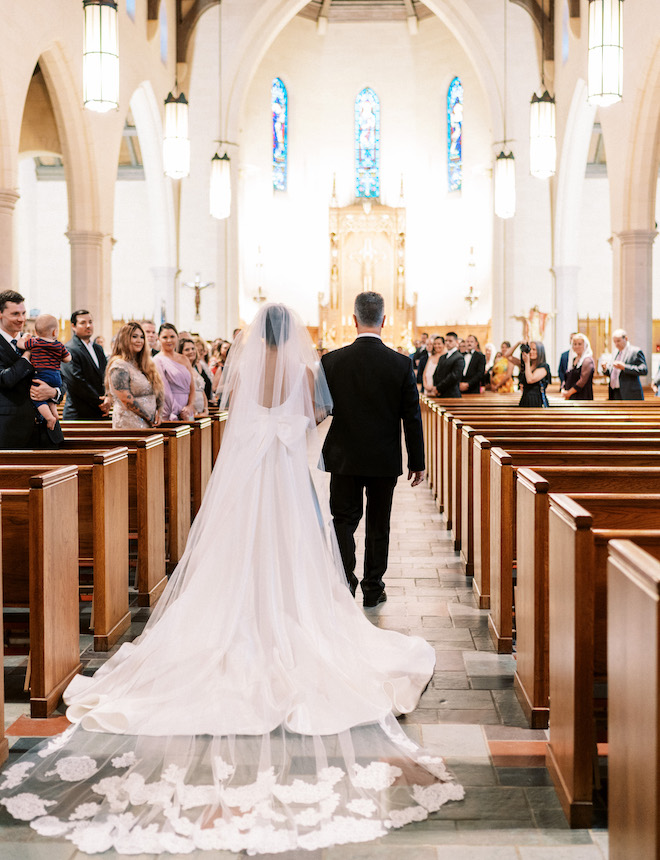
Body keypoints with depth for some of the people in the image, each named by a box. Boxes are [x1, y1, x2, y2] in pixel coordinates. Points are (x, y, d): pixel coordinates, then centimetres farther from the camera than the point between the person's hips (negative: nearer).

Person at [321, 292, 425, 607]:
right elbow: (412, 418, -5)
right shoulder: (401, 364, -9)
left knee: (344, 520, 11)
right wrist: (417, 462, 3)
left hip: (344, 459, 0)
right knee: (378, 525, 12)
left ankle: (345, 581, -4)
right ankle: (373, 589, 21)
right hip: (385, 461, 0)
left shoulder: (331, 361, -8)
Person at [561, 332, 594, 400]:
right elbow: (566, 378, 17)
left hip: (582, 397, -8)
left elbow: (582, 381, -17)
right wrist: (563, 390, -1)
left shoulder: (587, 360, -8)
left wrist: (569, 393, -13)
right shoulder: (574, 360, 16)